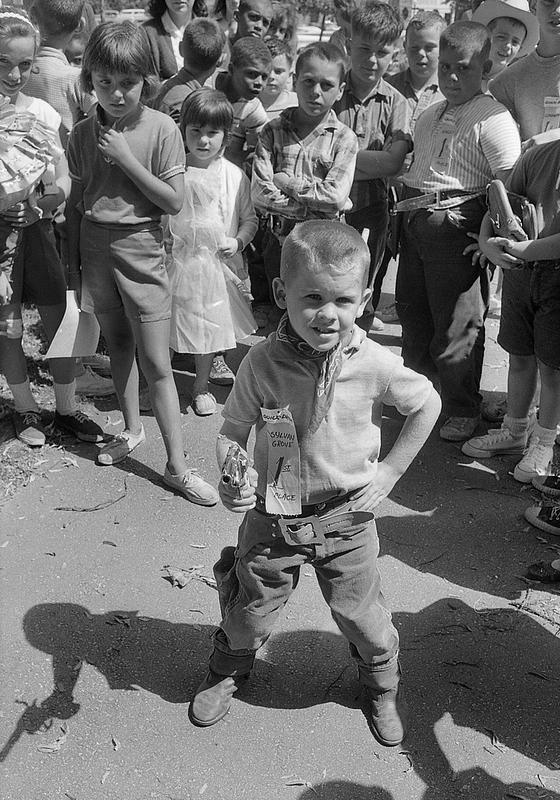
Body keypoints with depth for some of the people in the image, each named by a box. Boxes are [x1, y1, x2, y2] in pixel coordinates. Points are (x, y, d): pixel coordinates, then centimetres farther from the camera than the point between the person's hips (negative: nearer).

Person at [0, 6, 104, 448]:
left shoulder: (42, 112, 0)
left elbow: (63, 182, 1)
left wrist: (50, 197, -20)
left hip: (37, 229, 2)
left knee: (62, 322, 5)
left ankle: (67, 408, 23)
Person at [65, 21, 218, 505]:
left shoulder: (162, 129, -9)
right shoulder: (83, 135, 1)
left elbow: (174, 202, -12)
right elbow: (75, 204, 8)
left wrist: (126, 158, -18)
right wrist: (74, 263, 9)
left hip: (141, 247, -4)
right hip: (95, 246, 4)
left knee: (156, 363, -4)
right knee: (118, 345, 16)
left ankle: (177, 466, 3)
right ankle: (131, 430, 36)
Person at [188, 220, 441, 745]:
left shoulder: (375, 365, -17)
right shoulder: (263, 362, -17)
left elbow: (427, 404, 0)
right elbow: (233, 430, -6)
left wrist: (390, 470, -2)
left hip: (346, 518, 0)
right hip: (271, 515, 0)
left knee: (361, 616, 14)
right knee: (249, 612, 17)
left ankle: (382, 686, 48)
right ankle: (228, 670, 52)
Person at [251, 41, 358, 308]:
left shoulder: (344, 138, -3)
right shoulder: (272, 131, 1)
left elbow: (335, 197, -16)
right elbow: (260, 194, -10)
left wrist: (286, 181, -12)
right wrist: (313, 209, -15)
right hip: (279, 242, 2)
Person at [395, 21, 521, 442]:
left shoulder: (492, 119, -11)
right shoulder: (429, 115, 15)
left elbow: (510, 185, -17)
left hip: (457, 226, -8)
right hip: (416, 225, 8)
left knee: (456, 325, 0)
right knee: (412, 313, 18)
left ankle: (464, 410, 17)